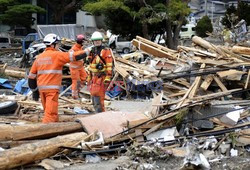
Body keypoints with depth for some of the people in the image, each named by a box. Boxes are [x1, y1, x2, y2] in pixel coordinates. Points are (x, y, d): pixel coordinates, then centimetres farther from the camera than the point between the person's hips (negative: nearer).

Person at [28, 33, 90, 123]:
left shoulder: (39, 57, 12)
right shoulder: (57, 55, -8)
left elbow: (32, 75, 13)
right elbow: (74, 56, -7)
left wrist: (34, 90, 20)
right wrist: (87, 51, 6)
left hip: (41, 88, 7)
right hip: (52, 89, -7)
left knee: (48, 111, 19)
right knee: (51, 113, -8)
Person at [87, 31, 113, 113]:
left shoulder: (106, 51, -8)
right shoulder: (92, 51, 15)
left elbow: (109, 66, -13)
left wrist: (107, 78, -19)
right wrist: (89, 78, 20)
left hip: (101, 77, -8)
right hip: (93, 77, 8)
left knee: (98, 98, -13)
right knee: (94, 98, 13)